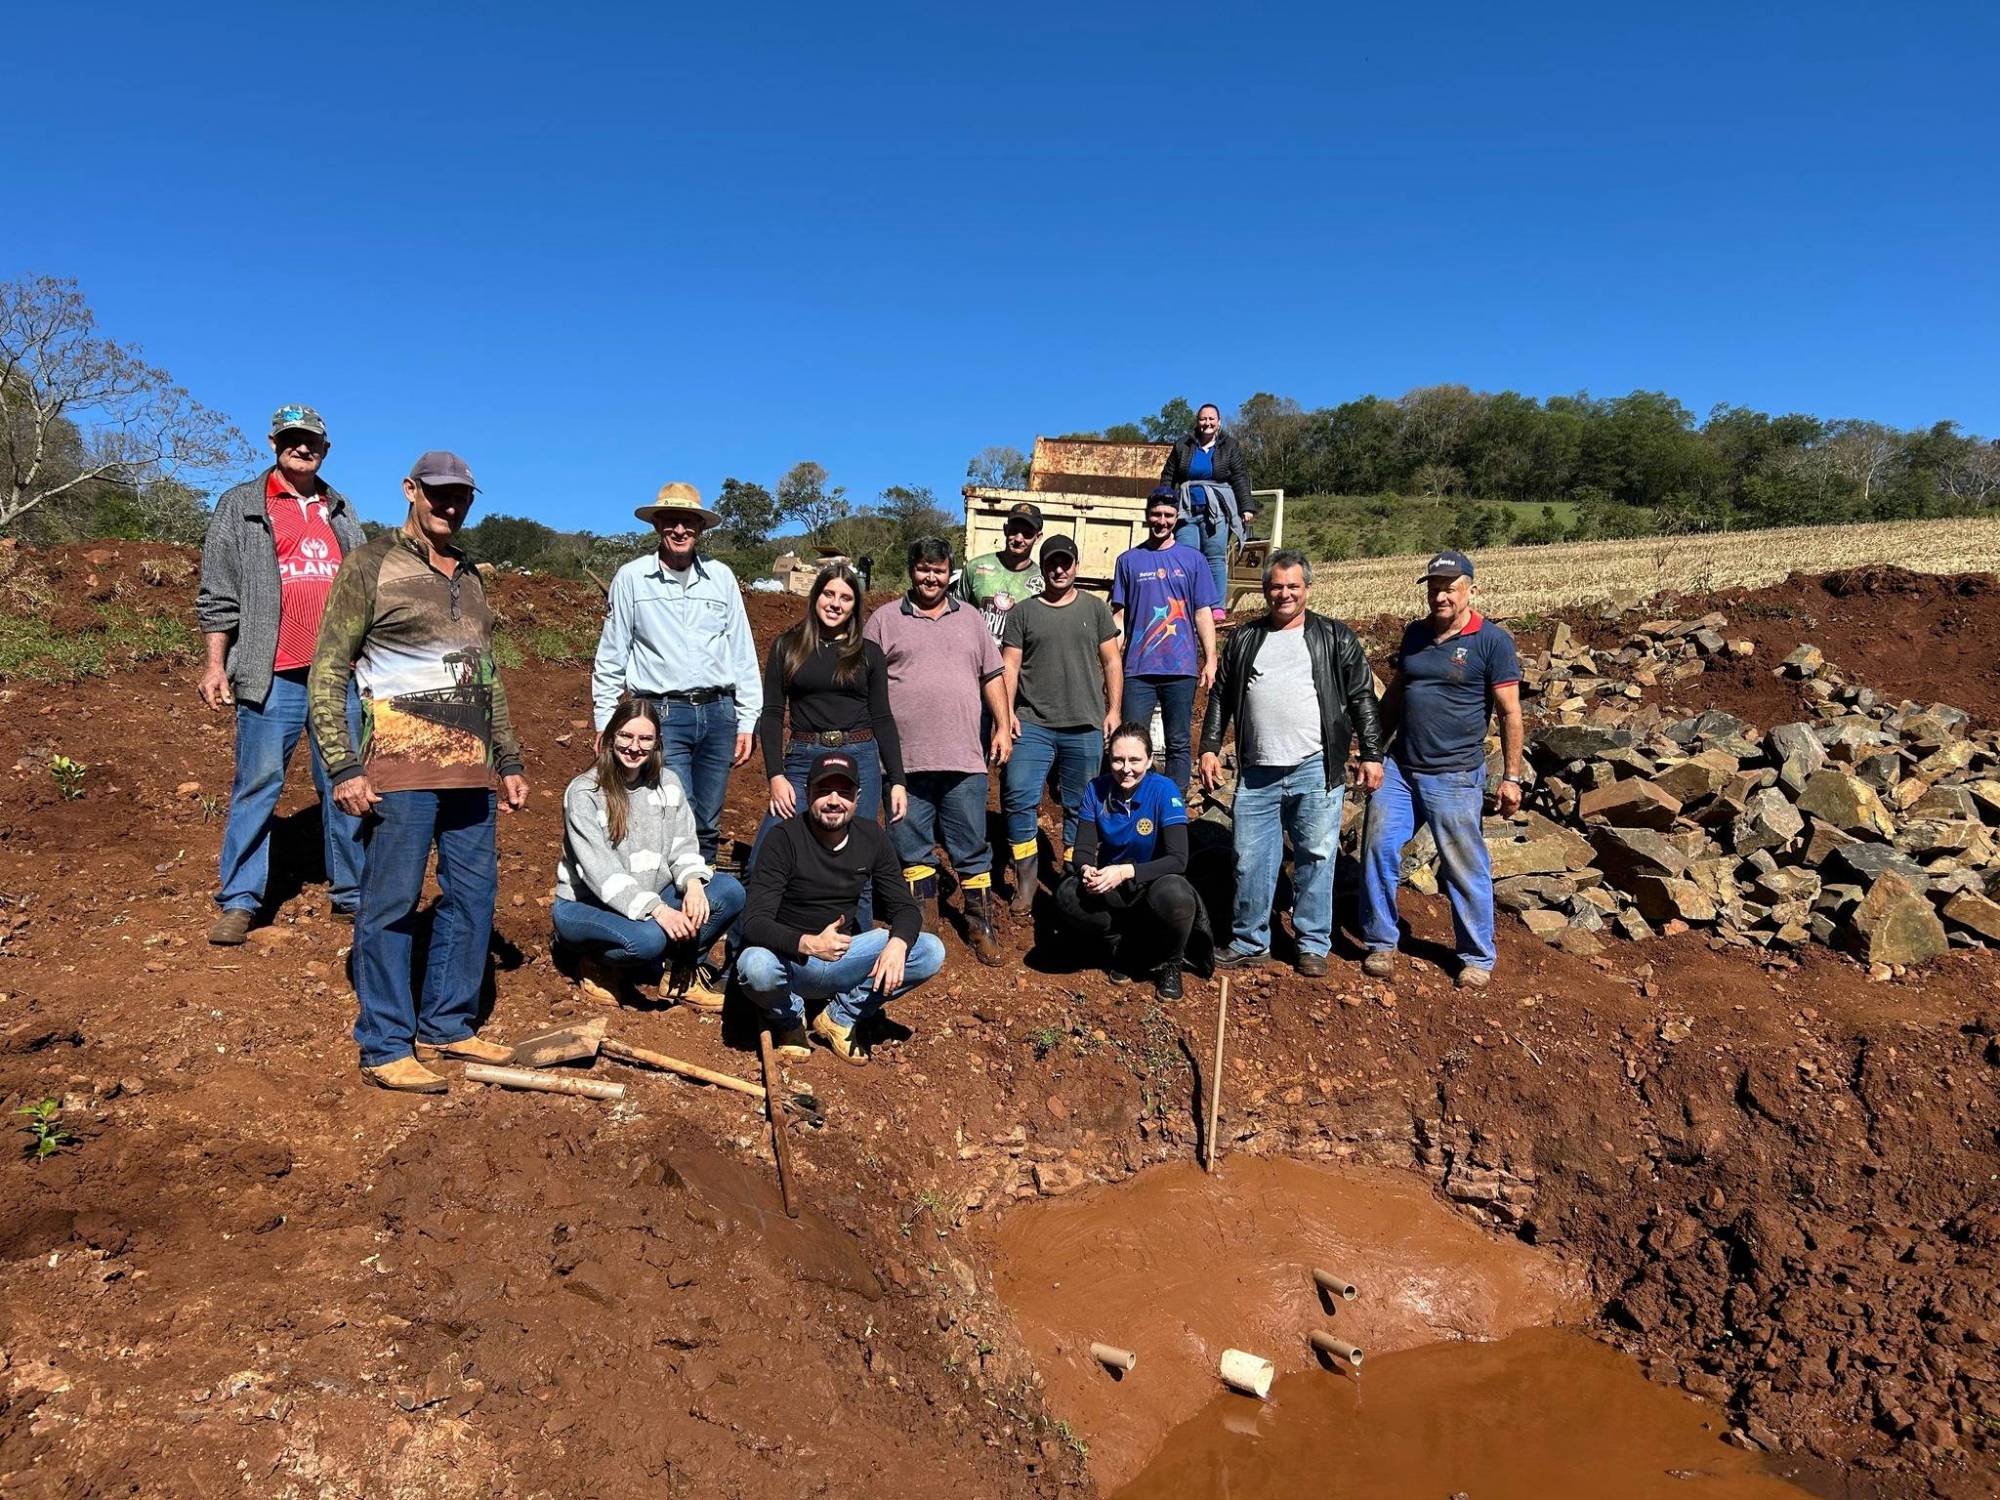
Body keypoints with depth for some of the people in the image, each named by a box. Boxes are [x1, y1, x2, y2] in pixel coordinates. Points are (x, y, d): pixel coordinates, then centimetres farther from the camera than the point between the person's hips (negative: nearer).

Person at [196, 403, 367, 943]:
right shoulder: (240, 507, 7)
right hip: (273, 675, -3)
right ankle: (238, 901, 8)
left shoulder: (341, 513, 17)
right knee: (257, 786, -1)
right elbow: (218, 593, 4)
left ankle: (351, 893, 15)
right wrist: (215, 664, -2)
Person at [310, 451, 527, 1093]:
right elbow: (327, 671, -5)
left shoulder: (469, 577, 18)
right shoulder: (370, 565, -1)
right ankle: (385, 1047, 8)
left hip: (470, 763, 7)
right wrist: (343, 767, -12)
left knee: (474, 895, 9)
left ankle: (447, 1027, 22)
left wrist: (508, 761, 19)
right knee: (391, 902, -2)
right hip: (403, 758, -7)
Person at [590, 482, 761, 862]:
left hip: (717, 712, 3)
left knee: (708, 826, 9)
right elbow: (610, 658, 7)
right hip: (663, 714, -3)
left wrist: (747, 721, 8)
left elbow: (742, 653, 12)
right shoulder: (631, 578, 3)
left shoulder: (721, 577, 10)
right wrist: (605, 724, 3)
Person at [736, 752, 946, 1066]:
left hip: (842, 958, 4)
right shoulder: (784, 838, -16)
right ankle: (790, 1020, -2)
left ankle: (840, 1017, 1)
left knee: (931, 952, -15)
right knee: (755, 966, -39)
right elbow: (754, 923, -23)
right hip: (789, 961, -4)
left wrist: (897, 943, -24)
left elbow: (905, 907, 0)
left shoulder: (872, 839, -2)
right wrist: (808, 944, -42)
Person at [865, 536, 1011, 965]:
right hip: (905, 758, -1)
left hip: (964, 757, 2)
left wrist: (1003, 726, 7)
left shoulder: (969, 618, 14)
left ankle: (980, 924, 19)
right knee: (911, 848, 8)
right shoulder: (885, 620, 5)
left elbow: (992, 676, 16)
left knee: (972, 849, 7)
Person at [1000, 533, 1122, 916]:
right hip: (1032, 724, 0)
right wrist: (1007, 712, -4)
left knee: (1079, 806, 7)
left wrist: (1113, 709, 2)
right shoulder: (1023, 612, 8)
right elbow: (1009, 665, 5)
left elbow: (1111, 662, 9)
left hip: (1085, 726, 1)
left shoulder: (1095, 608, 10)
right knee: (1019, 798, -11)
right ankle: (1025, 881, 0)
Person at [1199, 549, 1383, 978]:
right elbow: (1221, 697, 15)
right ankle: (1249, 941, 17)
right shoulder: (1244, 638, 13)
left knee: (1315, 857, 3)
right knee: (1250, 860, 4)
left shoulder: (1335, 637, 6)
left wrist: (1371, 754, -1)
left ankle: (1312, 944, 15)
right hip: (1256, 773, 2)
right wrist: (1210, 748, 8)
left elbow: (1362, 698, 4)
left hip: (1316, 770, -2)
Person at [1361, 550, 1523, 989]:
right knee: (1378, 848, 1)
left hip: (1454, 776, -5)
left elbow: (1510, 713, -6)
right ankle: (1380, 944, 16)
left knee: (1465, 869, 4)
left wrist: (1511, 777, -8)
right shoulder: (1415, 633, 10)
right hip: (1398, 768, 5)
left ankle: (1477, 957, 20)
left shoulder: (1492, 641, -7)